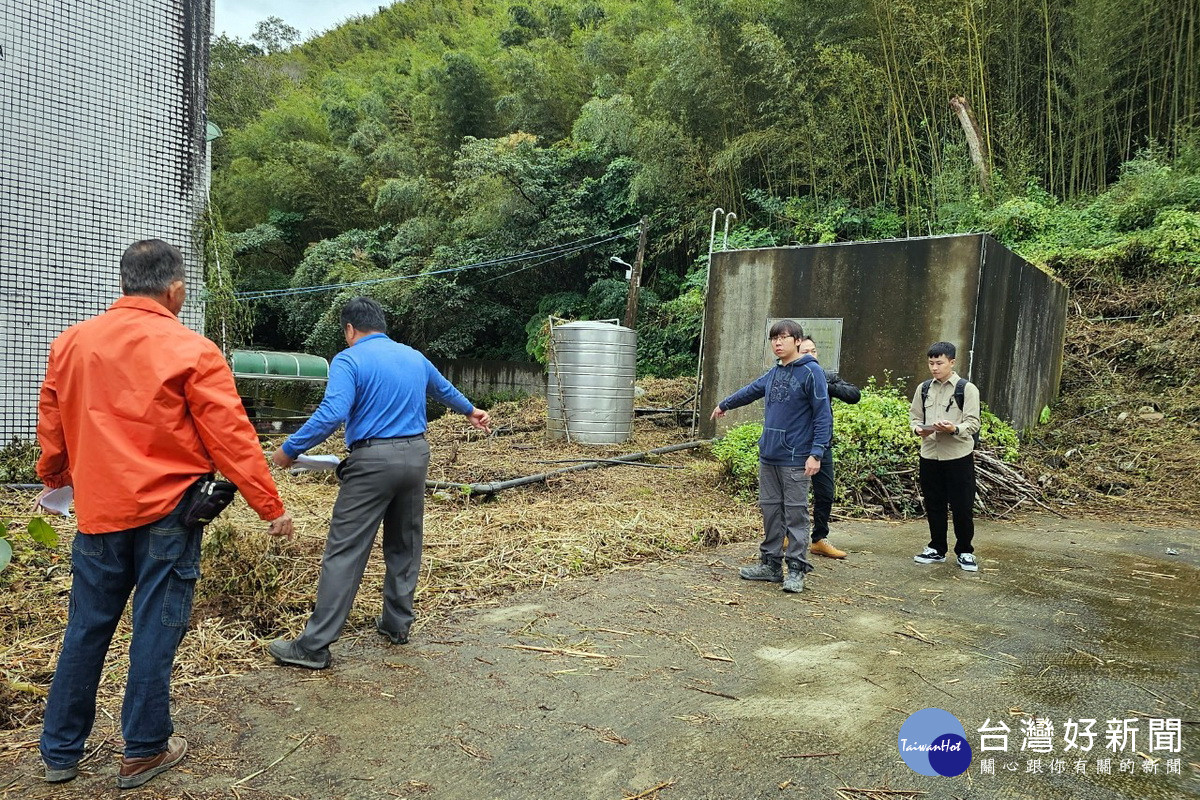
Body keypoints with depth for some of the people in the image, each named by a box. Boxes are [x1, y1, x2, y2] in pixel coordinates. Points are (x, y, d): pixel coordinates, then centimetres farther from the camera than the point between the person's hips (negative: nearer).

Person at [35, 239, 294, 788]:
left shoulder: (71, 343, 4)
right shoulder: (191, 351, -11)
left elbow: (50, 426, 15)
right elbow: (231, 437, -13)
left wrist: (53, 481, 33)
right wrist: (270, 507, -7)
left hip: (98, 512, 5)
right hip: (165, 511, -4)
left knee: (86, 629, 17)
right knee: (156, 631, 7)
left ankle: (60, 750, 30)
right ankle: (144, 753, 20)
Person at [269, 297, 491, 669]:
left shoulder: (349, 359, -5)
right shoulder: (414, 356, 15)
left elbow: (331, 414, -19)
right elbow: (444, 389, 34)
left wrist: (289, 450, -10)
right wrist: (470, 410, 53)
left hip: (373, 460, -6)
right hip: (416, 456, 6)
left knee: (344, 552, -3)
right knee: (405, 544, 19)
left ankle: (314, 646, 2)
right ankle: (397, 624, 30)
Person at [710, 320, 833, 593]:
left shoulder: (811, 372, -9)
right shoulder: (774, 372, 11)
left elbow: (823, 415, -12)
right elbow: (750, 391, 29)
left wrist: (817, 453, -19)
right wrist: (723, 405, 42)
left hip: (795, 459, -7)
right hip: (768, 455, 7)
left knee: (795, 514, -1)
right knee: (770, 511, 12)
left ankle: (796, 569, 6)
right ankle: (770, 563, 21)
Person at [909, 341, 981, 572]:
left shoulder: (967, 389, -4)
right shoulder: (924, 389, 9)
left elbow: (973, 423, -8)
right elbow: (914, 416, 13)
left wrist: (955, 429, -28)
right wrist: (918, 429, -9)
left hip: (959, 456, -4)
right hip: (929, 455, 4)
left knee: (962, 507, 3)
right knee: (934, 505, 12)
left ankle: (965, 552, 19)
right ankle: (937, 549, 26)